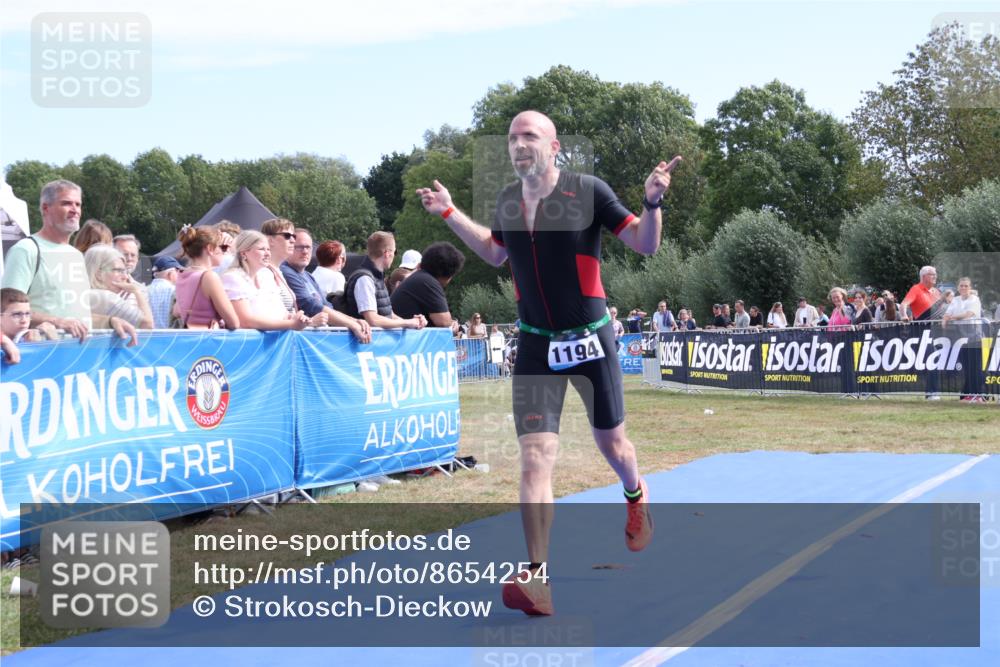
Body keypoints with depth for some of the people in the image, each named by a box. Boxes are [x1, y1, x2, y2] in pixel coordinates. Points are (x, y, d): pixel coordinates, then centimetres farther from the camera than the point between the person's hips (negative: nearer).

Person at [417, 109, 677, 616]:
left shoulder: (587, 192, -12)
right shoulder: (508, 201, 2)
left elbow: (646, 244, -9)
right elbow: (495, 252, 23)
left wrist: (652, 201, -27)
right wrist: (448, 213, 19)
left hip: (590, 341, -2)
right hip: (536, 346, 2)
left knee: (611, 444, 14)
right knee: (536, 457, -11)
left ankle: (636, 497, 51)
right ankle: (536, 578, -13)